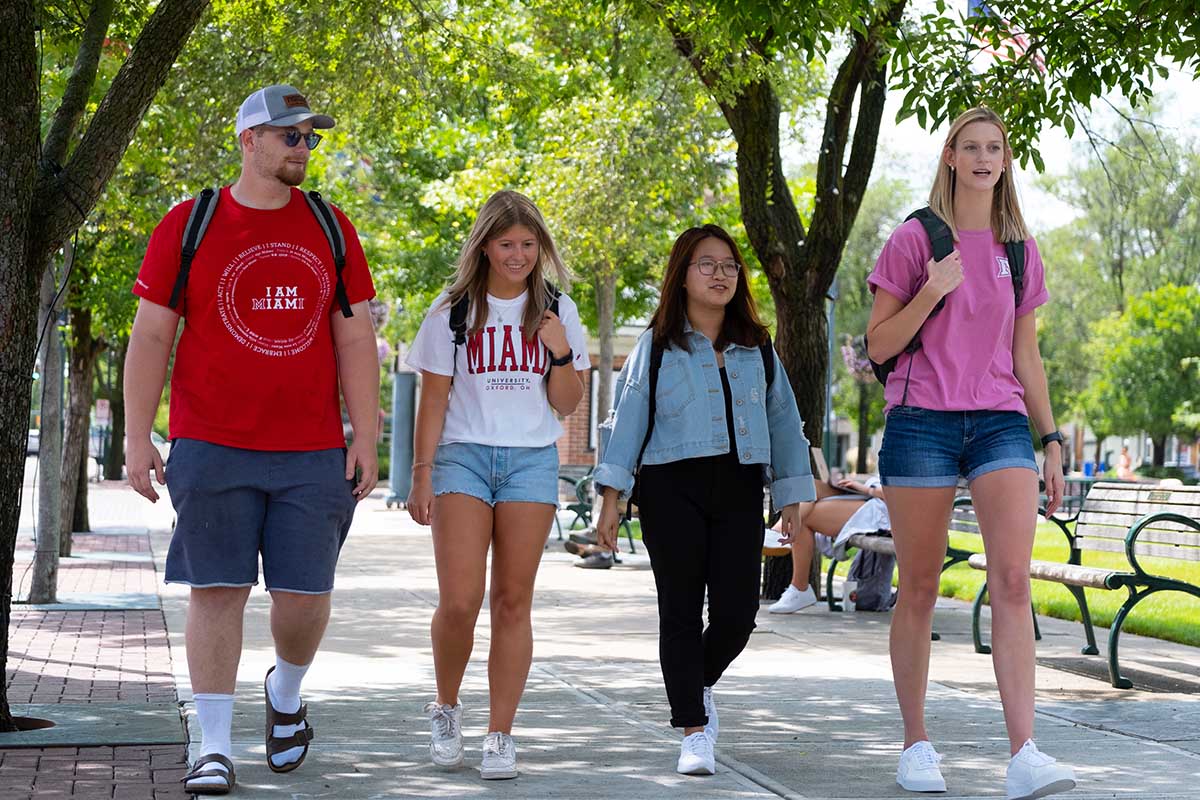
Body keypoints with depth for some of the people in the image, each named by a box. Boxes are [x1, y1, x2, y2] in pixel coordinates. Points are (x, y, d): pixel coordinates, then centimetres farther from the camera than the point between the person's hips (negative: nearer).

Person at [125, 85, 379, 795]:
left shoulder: (330, 229, 10)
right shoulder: (188, 225, 3)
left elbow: (355, 341, 10)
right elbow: (151, 337, 3)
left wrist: (365, 438, 4)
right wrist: (138, 438, -3)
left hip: (312, 454, 2)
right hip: (212, 448, -2)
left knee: (305, 594, 3)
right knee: (218, 590, -3)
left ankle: (285, 696, 33)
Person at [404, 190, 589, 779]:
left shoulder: (557, 311, 8)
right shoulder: (452, 311, 3)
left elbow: (567, 405, 8)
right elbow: (434, 400, 4)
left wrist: (561, 354, -9)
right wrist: (421, 476, -2)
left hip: (532, 461, 2)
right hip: (463, 455, -1)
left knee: (513, 601, -1)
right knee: (459, 601, -11)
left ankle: (500, 736, 5)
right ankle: (446, 708, 15)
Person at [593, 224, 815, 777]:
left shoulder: (757, 348, 16)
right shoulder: (658, 346, 7)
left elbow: (782, 420, 18)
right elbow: (627, 418, 3)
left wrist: (792, 494, 13)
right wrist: (611, 496, -5)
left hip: (739, 489, 3)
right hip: (672, 488, -2)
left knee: (737, 612, -4)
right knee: (681, 611, -2)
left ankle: (699, 684, 28)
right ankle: (694, 732, 6)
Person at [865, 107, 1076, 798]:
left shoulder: (1020, 250, 14)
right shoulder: (915, 240, 3)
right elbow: (879, 345, 1)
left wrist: (1051, 438, 14)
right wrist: (933, 292, -12)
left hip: (1000, 423, 2)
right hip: (921, 422, -2)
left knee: (1013, 581, -13)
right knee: (920, 590, 3)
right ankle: (917, 744, 15)